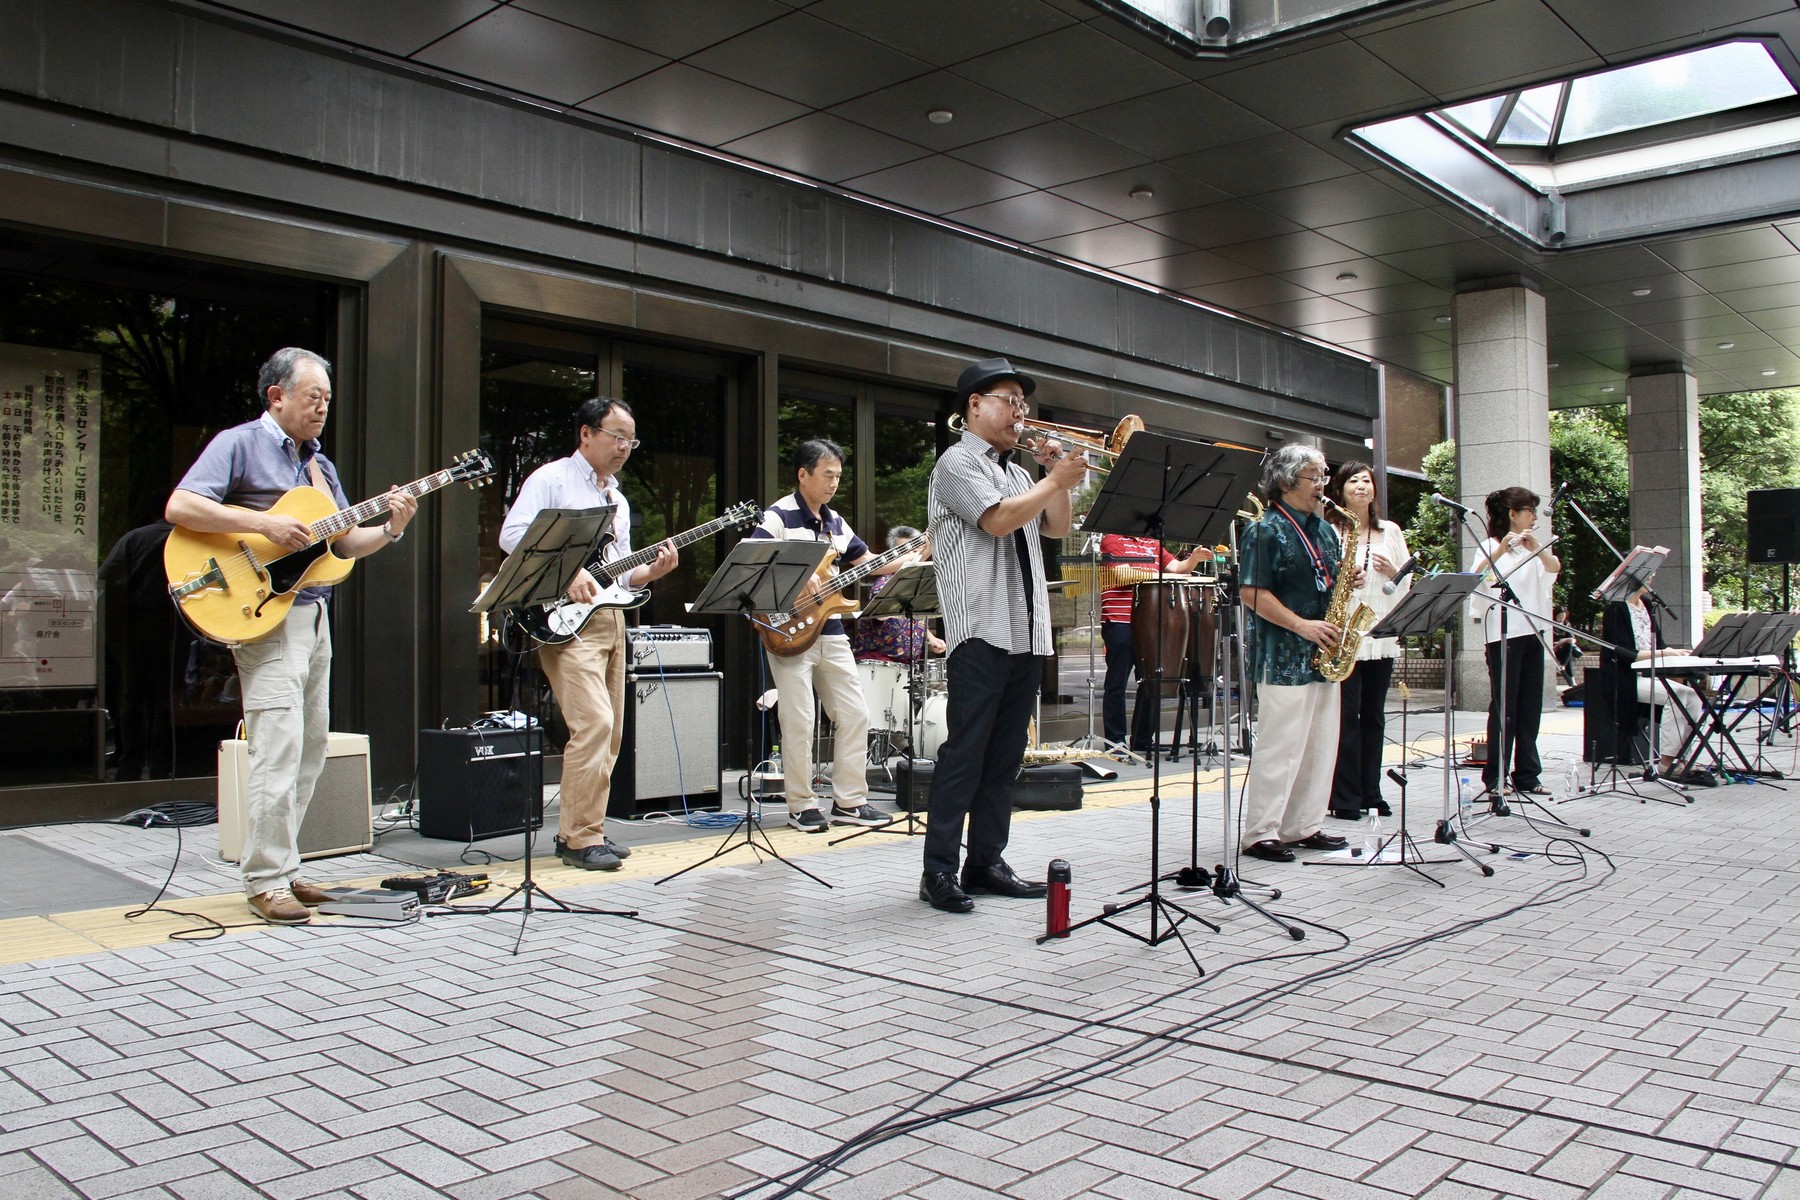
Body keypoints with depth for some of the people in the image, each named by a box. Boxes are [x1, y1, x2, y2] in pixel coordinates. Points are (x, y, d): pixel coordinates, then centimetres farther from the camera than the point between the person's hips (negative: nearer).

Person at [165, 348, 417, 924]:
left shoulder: (318, 463, 19)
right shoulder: (239, 444, -4)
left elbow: (344, 542, 17)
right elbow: (179, 507, -17)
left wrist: (391, 529, -1)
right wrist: (265, 523, -22)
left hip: (315, 613, 8)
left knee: (310, 750, 11)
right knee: (278, 750, -11)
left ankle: (282, 868, 20)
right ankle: (266, 881, -2)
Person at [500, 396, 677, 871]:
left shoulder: (618, 499, 23)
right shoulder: (552, 479, -1)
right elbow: (513, 534, -13)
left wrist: (651, 571, 3)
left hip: (611, 618, 9)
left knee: (608, 731, 7)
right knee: (594, 722, -18)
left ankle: (574, 830, 17)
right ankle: (581, 838, -11)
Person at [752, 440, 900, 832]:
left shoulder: (835, 522, 16)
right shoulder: (779, 517, -8)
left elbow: (870, 563, 18)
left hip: (829, 631, 8)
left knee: (854, 714, 6)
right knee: (799, 722, -5)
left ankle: (850, 801, 15)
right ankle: (802, 806, 7)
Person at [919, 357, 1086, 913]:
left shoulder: (1016, 472, 23)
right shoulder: (958, 462, -2)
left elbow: (1057, 528, 20)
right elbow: (998, 519, -16)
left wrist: (1054, 472, 9)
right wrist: (1056, 481, -7)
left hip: (1027, 633, 8)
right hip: (981, 631, -8)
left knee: (1005, 754, 9)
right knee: (965, 750, -9)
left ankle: (986, 861, 15)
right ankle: (939, 870, -5)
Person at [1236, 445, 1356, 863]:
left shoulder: (1325, 531, 16)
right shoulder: (1266, 530, -8)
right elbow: (1251, 592, -15)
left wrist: (1348, 577, 2)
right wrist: (1302, 625, -19)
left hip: (1321, 654, 8)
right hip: (1282, 656, -8)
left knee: (1321, 745, 10)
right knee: (1280, 746, -6)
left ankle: (1303, 826, 20)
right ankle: (1260, 833, 1)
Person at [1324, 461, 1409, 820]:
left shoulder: (1391, 532, 13)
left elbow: (1409, 582, 14)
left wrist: (1393, 573, -6)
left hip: (1381, 636, 5)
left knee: (1374, 716, 9)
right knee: (1346, 716, -4)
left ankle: (1370, 792, 18)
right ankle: (1345, 798, 1)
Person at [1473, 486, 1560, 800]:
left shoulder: (1533, 545, 17)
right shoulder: (1490, 546, -3)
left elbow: (1555, 568, 0)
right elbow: (1478, 576, -21)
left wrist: (1536, 547, -15)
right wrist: (1502, 548, -32)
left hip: (1532, 632, 6)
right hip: (1503, 634, -6)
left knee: (1530, 706, 7)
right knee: (1504, 706, -6)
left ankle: (1527, 775, 12)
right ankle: (1494, 778, -1)